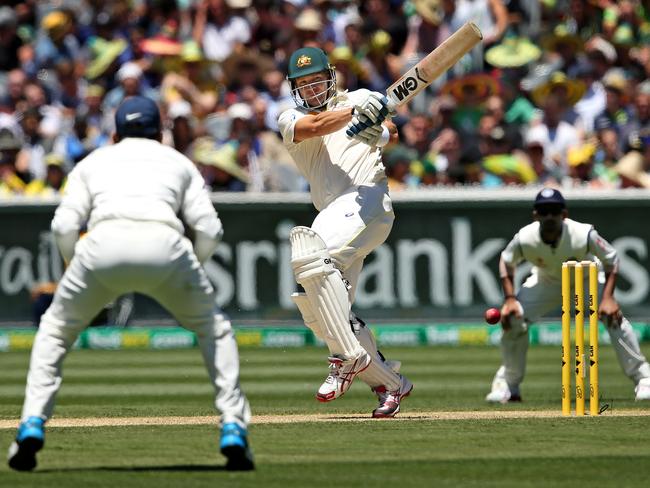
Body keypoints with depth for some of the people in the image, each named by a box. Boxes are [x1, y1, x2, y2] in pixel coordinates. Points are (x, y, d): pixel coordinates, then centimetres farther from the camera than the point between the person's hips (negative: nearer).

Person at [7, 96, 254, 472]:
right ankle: (233, 428, 9)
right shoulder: (178, 162, 32)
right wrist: (190, 271, 32)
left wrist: (78, 270, 28)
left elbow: (64, 225, 15)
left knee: (55, 330, 24)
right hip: (164, 243, 0)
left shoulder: (94, 162, 32)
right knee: (214, 329, 22)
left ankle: (33, 424, 9)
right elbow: (209, 229, 17)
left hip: (104, 243, 0)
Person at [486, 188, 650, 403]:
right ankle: (508, 384, 4)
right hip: (547, 281, 2)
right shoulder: (524, 239, -31)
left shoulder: (584, 234, -37)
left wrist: (608, 297, -30)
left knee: (614, 317, -25)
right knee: (513, 319, -16)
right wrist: (509, 299, -18)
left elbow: (611, 258, -20)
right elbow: (506, 262, -8)